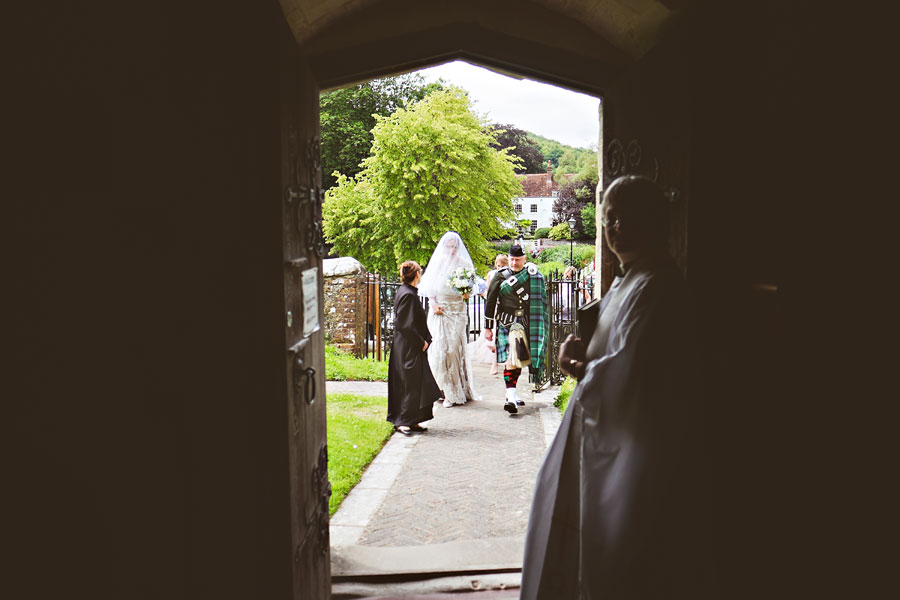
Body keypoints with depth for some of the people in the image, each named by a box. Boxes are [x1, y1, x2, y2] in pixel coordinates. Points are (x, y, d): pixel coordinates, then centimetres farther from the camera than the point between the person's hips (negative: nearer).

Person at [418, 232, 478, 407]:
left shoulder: (464, 264, 3)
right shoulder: (437, 263, 8)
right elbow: (429, 289, 11)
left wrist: (466, 295, -17)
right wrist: (433, 304, -4)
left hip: (457, 312, -2)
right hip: (439, 311, 2)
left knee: (453, 348, -6)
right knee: (439, 348, -3)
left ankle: (453, 392, 1)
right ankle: (444, 388, 7)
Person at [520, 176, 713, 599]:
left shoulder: (657, 285, -20)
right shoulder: (629, 279, 12)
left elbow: (629, 367, -25)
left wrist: (582, 371, -8)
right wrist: (582, 355, -2)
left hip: (638, 440, -10)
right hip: (608, 430, 10)